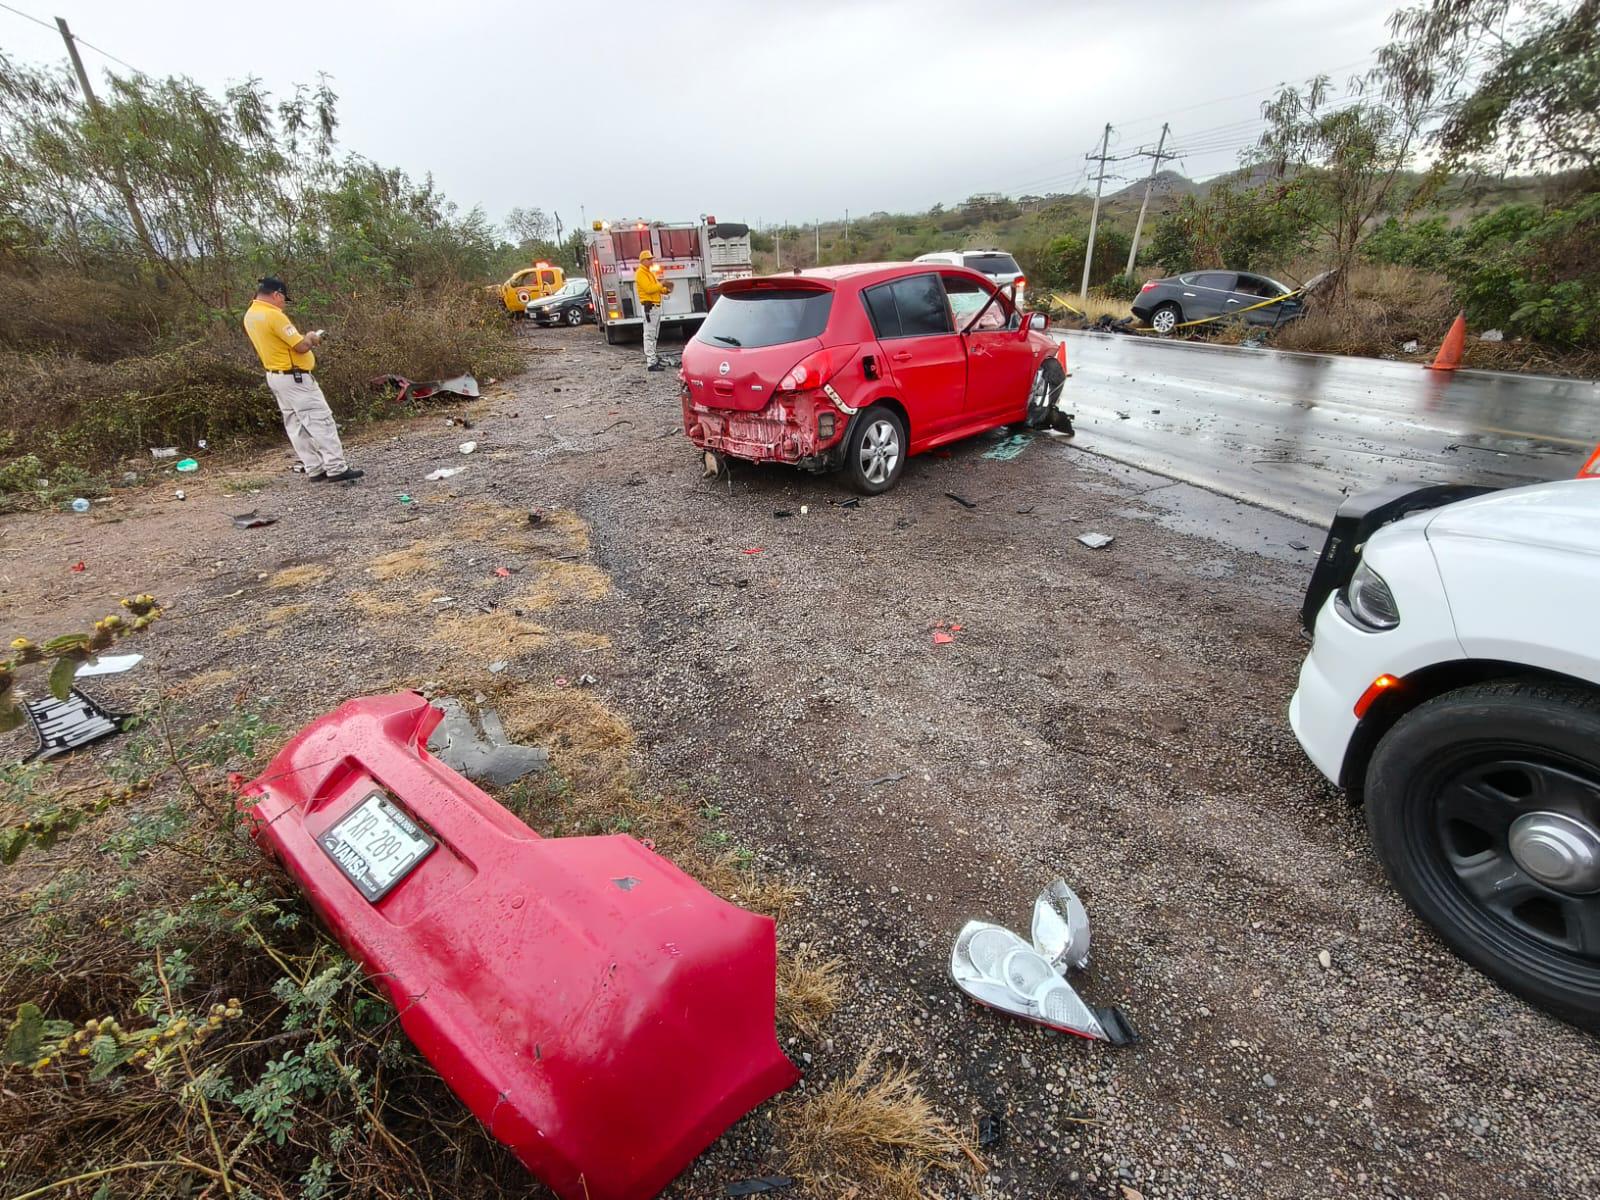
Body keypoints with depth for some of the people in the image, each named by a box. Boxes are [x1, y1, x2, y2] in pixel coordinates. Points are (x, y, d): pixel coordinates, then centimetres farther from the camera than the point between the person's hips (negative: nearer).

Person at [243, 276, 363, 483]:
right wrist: (311, 337, 1)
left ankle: (315, 470, 10)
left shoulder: (250, 316, 11)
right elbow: (302, 346, -20)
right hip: (294, 377, -10)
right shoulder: (274, 316, -19)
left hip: (275, 376, 10)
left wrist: (304, 338, 15)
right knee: (320, 420, -9)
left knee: (296, 425, 8)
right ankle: (336, 469, -13)